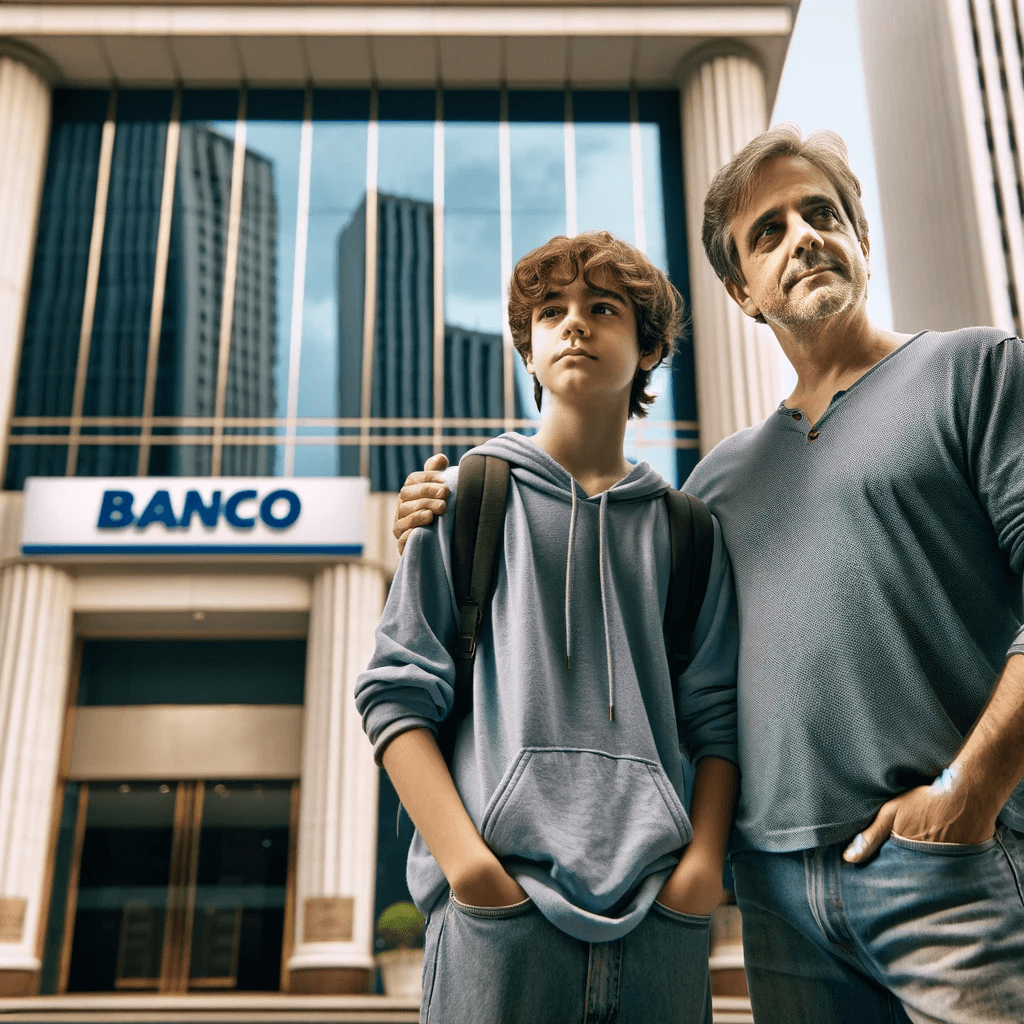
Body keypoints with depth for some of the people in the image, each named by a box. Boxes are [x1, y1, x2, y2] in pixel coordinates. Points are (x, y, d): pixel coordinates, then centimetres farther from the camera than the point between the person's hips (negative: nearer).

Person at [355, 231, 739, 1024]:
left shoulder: (685, 529, 14)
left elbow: (715, 715, 11)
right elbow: (396, 690, 2)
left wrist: (705, 859, -4)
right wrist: (466, 859, -10)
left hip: (659, 908, 3)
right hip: (501, 902, -2)